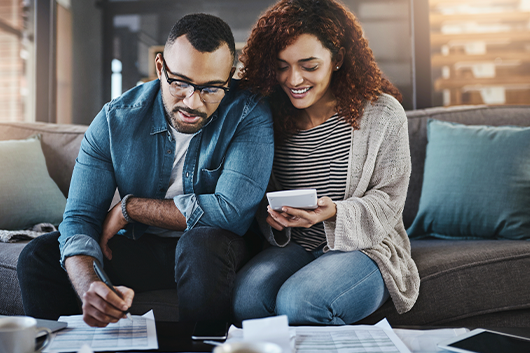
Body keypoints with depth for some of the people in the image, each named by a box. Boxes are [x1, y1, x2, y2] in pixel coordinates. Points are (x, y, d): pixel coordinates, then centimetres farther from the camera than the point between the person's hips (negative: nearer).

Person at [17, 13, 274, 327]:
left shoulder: (249, 114, -19)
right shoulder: (114, 121, -11)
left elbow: (233, 211, -27)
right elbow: (79, 218, -13)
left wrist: (129, 207, -18)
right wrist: (89, 287, -36)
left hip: (214, 251, -2)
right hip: (138, 246, 3)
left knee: (202, 242, -36)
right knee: (39, 256, -15)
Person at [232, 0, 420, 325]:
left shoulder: (383, 115, -7)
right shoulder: (272, 114, 4)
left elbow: (388, 202, -6)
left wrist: (333, 213, -24)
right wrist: (270, 214, -12)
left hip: (366, 248, -3)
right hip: (293, 246, 3)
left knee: (297, 302, -31)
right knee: (248, 292, -28)